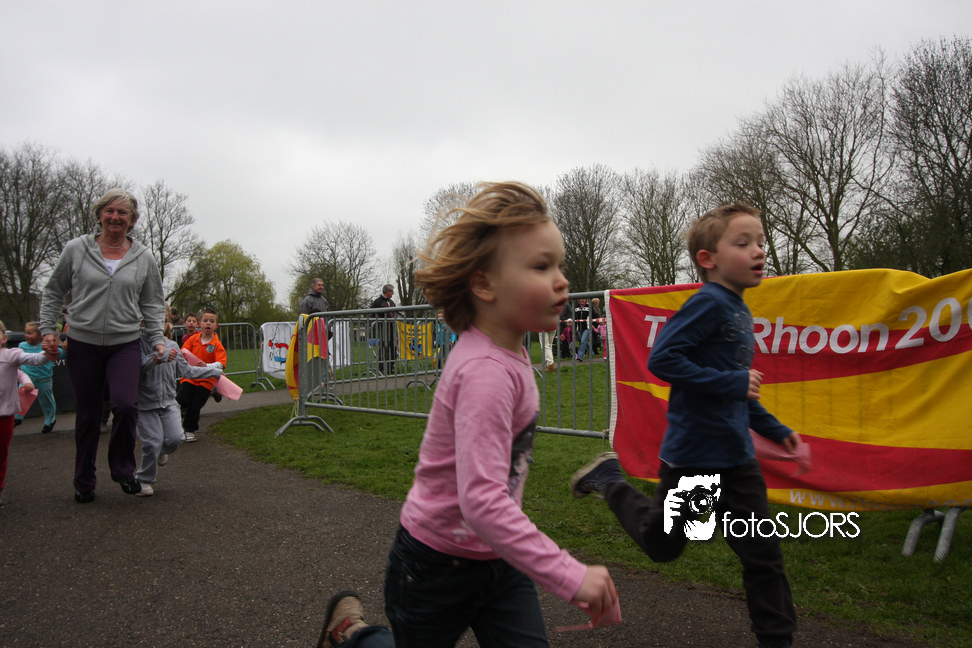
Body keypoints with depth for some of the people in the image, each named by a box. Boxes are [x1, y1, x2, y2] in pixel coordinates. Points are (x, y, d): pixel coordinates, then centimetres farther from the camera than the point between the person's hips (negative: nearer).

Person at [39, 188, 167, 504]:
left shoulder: (144, 258, 4)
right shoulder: (75, 250, 2)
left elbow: (152, 304, 10)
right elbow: (53, 293, 10)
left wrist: (158, 339, 0)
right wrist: (47, 329, 2)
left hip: (126, 344, 0)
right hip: (82, 344, 0)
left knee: (125, 405, -18)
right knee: (87, 415, 7)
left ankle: (122, 468, 6)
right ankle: (84, 481, 24)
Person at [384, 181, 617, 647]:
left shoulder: (506, 354, -2)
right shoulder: (487, 372, -30)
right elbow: (482, 500, -37)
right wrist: (570, 576, -34)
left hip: (496, 559, 7)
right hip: (438, 569, -7)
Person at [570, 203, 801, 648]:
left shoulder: (739, 312, 9)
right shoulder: (709, 304, -18)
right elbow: (661, 359, -27)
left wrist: (776, 431, 19)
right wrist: (733, 382, -25)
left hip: (737, 457, 8)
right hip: (693, 456, -7)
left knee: (764, 554, 11)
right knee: (662, 545, 14)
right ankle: (609, 480, 33)